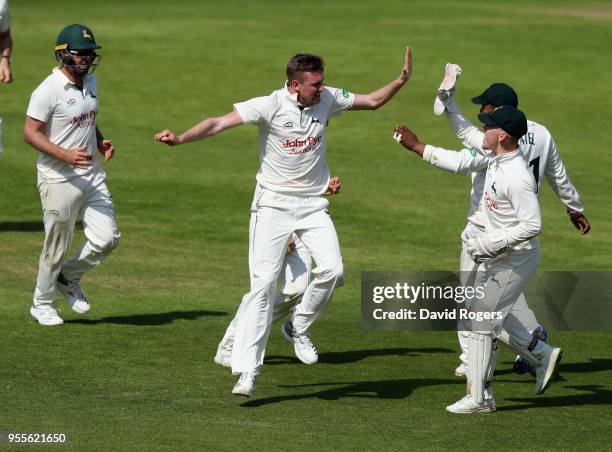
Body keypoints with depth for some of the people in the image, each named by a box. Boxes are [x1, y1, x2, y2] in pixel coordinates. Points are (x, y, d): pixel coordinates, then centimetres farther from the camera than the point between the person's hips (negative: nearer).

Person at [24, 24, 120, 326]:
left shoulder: (90, 81, 8)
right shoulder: (49, 90, -17)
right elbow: (30, 132, -17)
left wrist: (101, 143, 4)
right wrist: (65, 155, -27)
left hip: (92, 175, 7)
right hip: (59, 180, -7)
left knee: (106, 240, 2)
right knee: (56, 247, 3)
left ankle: (68, 278, 27)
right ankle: (43, 303, 24)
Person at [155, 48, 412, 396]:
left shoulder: (328, 99, -1)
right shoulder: (270, 105, -16)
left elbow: (373, 101, 11)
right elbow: (219, 123, -22)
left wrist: (402, 80, -4)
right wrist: (180, 139, -35)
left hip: (314, 205, 4)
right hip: (274, 204, -4)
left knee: (332, 270, -16)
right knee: (264, 282, -10)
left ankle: (299, 328, 12)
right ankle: (248, 371, -9)